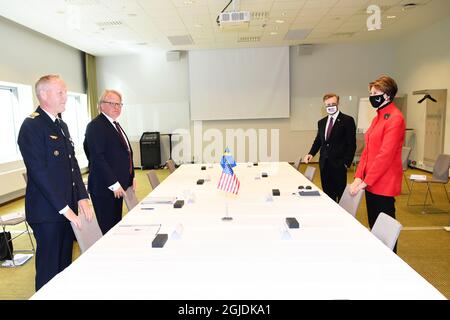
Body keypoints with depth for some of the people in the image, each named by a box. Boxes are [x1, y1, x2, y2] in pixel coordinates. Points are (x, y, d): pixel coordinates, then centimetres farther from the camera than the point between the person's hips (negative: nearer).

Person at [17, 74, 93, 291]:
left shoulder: (62, 125, 13)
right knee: (49, 268, 7)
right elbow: (39, 172, -19)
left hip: (67, 208, 8)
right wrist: (64, 208, -18)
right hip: (47, 211, -8)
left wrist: (82, 198, 2)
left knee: (65, 263, 18)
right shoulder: (31, 126, -13)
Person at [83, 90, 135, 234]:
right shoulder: (95, 126, -12)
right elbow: (97, 158, -19)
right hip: (104, 187, -9)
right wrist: (114, 184, -19)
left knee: (116, 225, 15)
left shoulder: (115, 125, 17)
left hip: (119, 185, 9)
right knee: (106, 228, 0)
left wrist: (131, 177, 13)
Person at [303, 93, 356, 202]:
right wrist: (311, 153, 2)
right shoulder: (321, 122, 13)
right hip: (324, 164, 5)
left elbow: (351, 144, -7)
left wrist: (346, 162, -12)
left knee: (341, 195, 2)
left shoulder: (347, 120, -5)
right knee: (327, 194, 11)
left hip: (339, 164, -5)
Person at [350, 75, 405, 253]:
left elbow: (385, 155, -20)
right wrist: (359, 177, 3)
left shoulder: (395, 118, -14)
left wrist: (365, 182, -18)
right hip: (370, 182, 8)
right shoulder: (378, 118, 13)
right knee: (374, 226, 16)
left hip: (384, 183, -8)